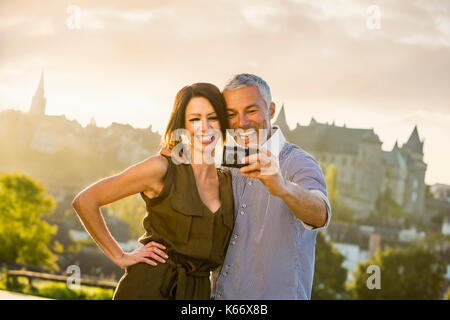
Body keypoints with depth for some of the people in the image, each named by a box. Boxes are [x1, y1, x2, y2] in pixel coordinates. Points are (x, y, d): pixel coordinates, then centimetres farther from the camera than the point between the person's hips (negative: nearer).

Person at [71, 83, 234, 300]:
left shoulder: (228, 183, 9)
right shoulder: (162, 168, -6)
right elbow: (85, 201, -5)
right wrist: (120, 257, -2)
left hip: (197, 293, 5)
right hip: (148, 288, -5)